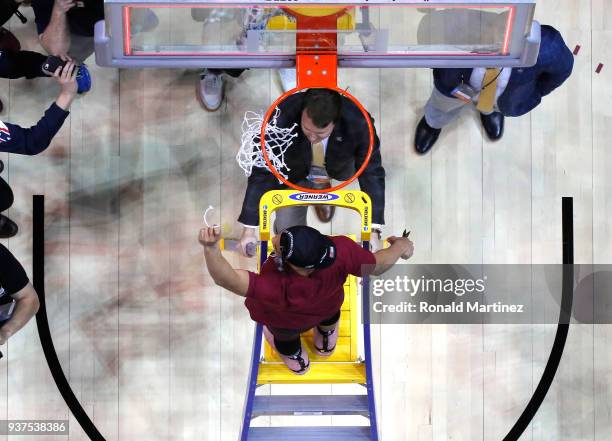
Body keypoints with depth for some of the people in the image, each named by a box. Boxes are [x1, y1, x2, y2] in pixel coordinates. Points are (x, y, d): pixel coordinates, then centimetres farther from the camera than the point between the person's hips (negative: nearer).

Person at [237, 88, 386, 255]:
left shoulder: (358, 123, -39)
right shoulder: (281, 117, -39)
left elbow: (372, 173, -28)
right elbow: (262, 172, -30)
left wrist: (374, 231, -33)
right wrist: (248, 229, -28)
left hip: (336, 170, 4)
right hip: (295, 173, -4)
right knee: (286, 231, -9)